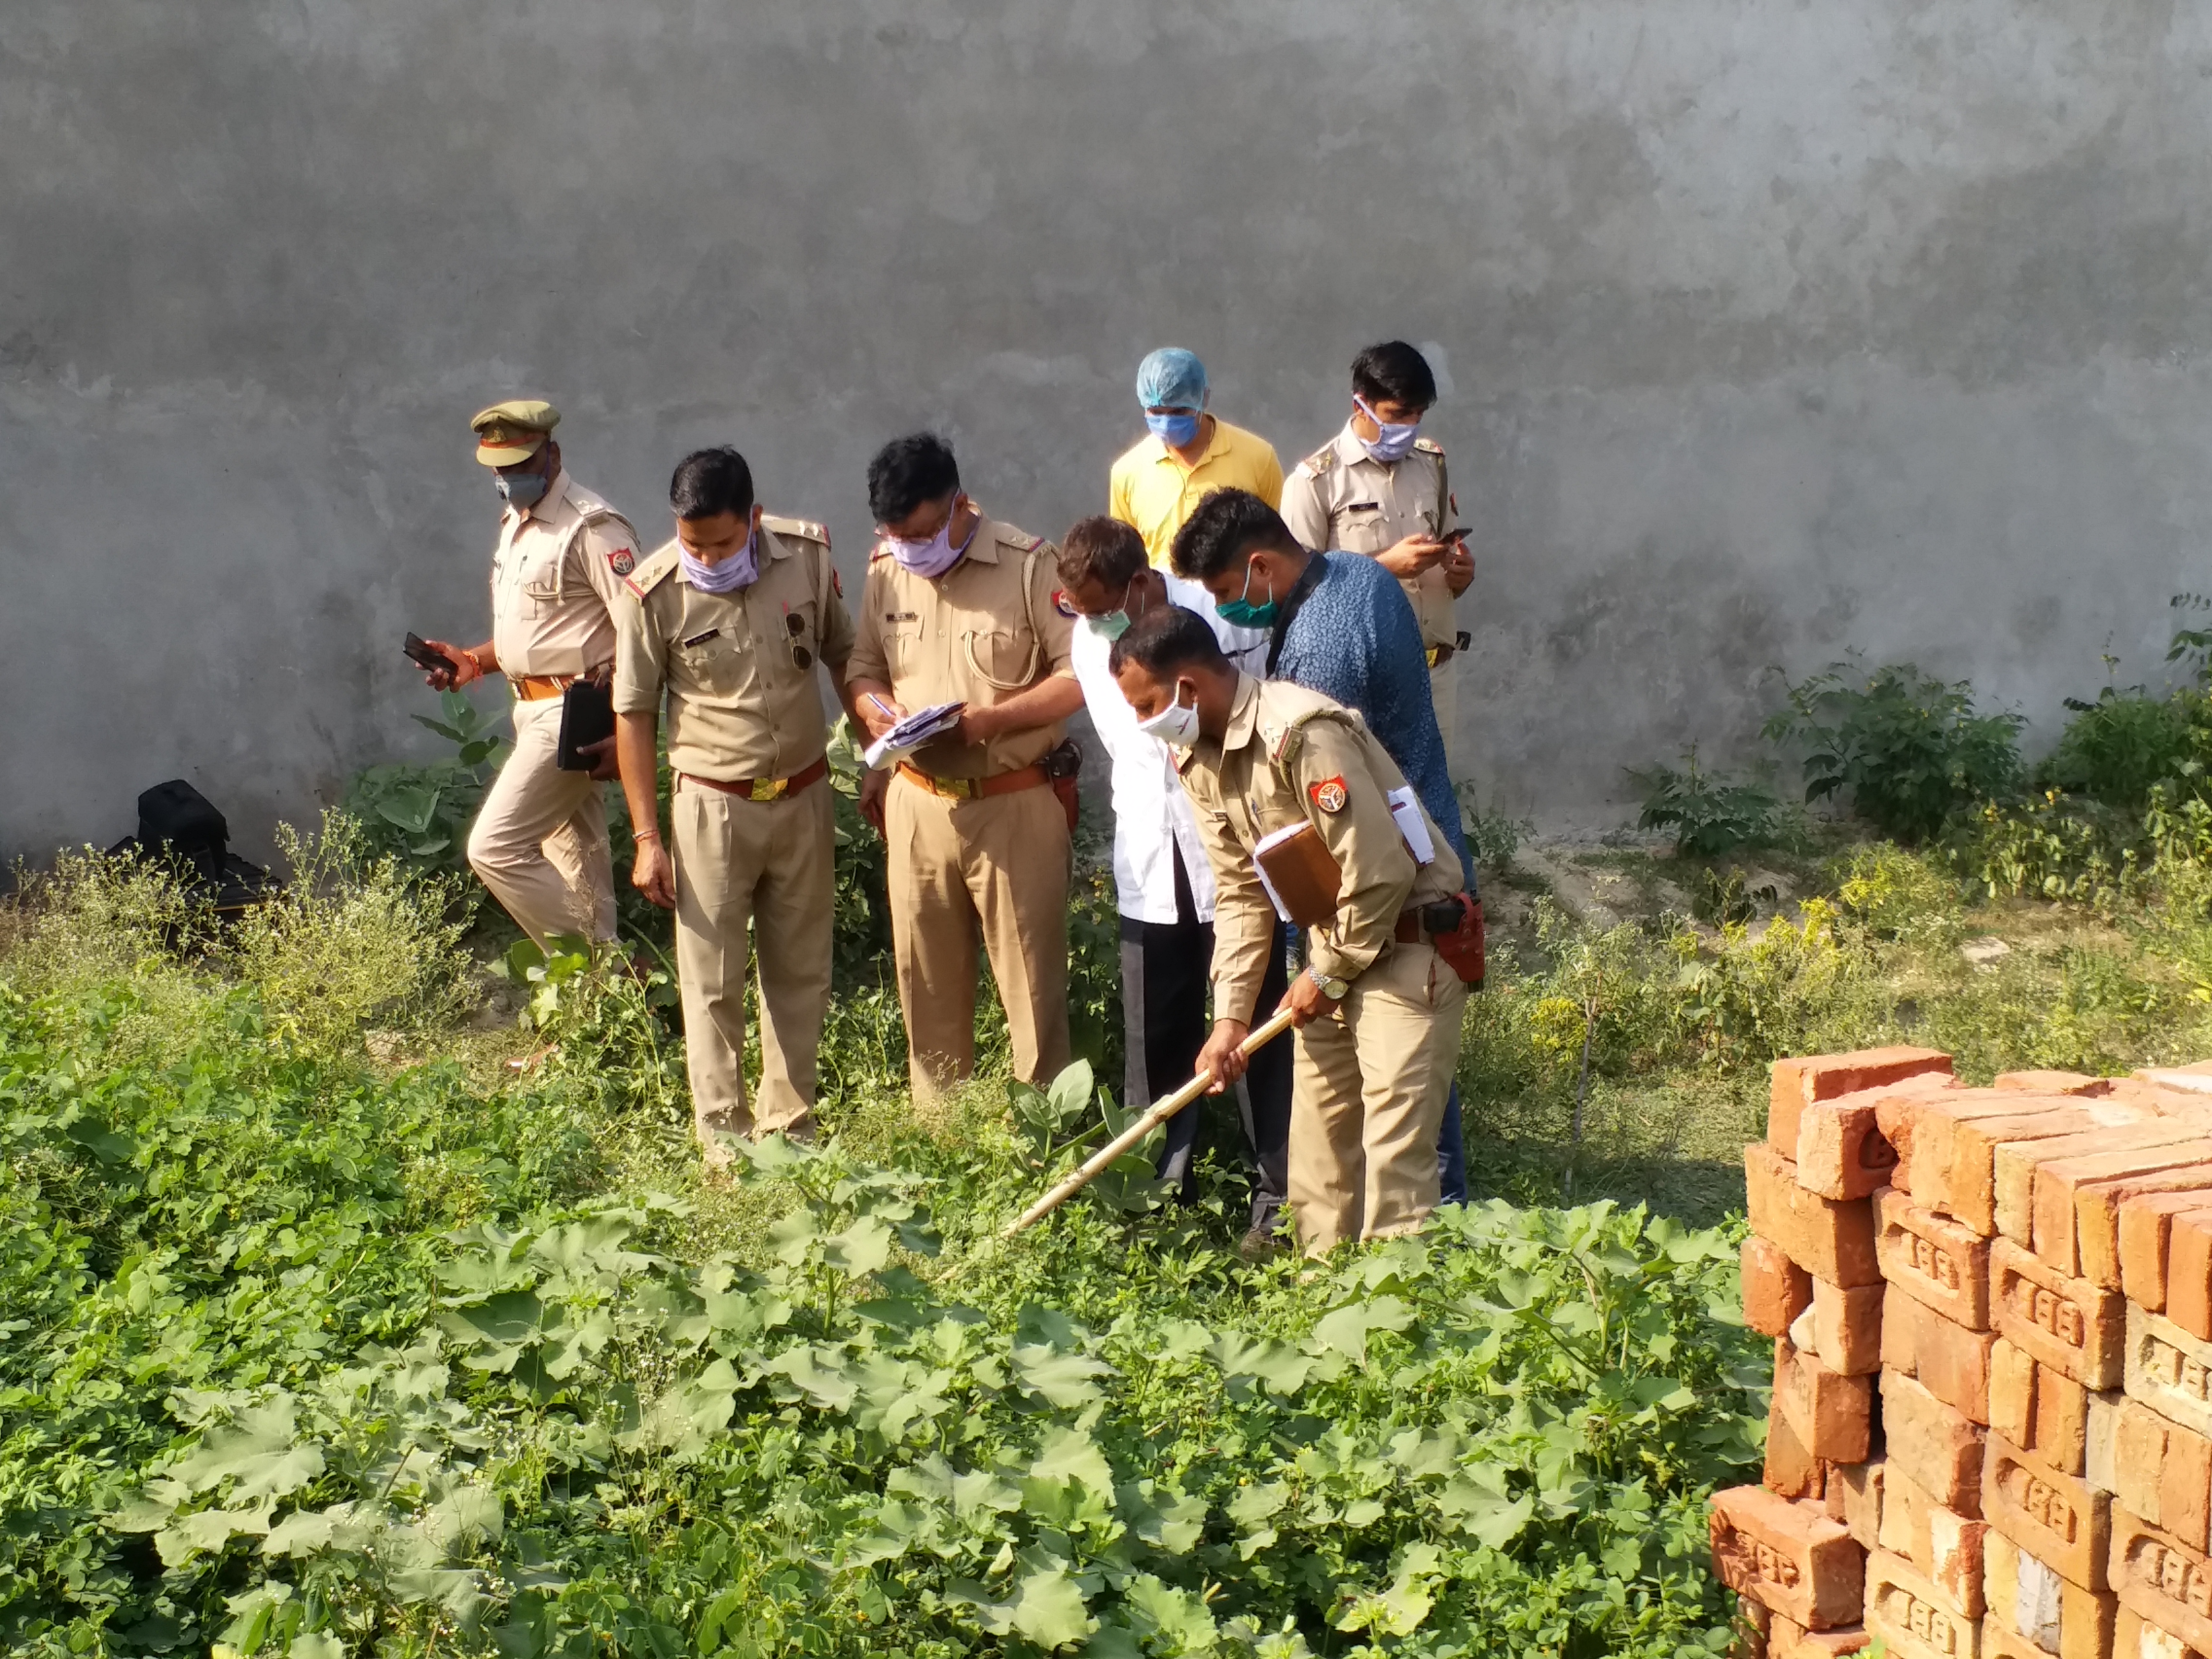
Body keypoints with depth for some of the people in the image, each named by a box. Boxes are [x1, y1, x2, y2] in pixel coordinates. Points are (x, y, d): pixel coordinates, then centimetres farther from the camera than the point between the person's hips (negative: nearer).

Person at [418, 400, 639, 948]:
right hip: (537, 711, 10)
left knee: (494, 849, -11)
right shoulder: (516, 523, 15)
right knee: (575, 859, 14)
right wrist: (475, 660, 9)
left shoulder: (592, 528, -16)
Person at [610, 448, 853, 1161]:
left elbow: (841, 654, 10)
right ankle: (725, 1142, 10)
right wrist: (647, 838, -7)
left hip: (803, 799, 3)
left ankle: (790, 1131, 23)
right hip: (713, 807, -3)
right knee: (712, 983, 1)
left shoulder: (808, 556, -7)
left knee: (801, 973, 11)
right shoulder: (654, 594, -14)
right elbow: (633, 716, -6)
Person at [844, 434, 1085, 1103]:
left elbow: (1083, 672, -13)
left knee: (1031, 979, 3)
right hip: (917, 804, 5)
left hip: (1014, 805, -5)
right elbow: (862, 670, 13)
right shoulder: (885, 570, 4)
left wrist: (990, 719, -22)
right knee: (927, 982, 14)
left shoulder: (1028, 564, -12)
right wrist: (874, 708, -10)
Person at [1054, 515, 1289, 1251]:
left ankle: (1278, 1191, 12)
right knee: (1155, 1036, 9)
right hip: (1152, 868, 5)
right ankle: (1163, 1184, 22)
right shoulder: (1088, 640, 2)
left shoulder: (1224, 618, -15)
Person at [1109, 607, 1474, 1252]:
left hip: (1407, 945, -9)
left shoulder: (1301, 733, -25)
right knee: (1317, 1148, 11)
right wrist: (1229, 1014, -1)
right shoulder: (1201, 758, 3)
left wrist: (1328, 976, -13)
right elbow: (1241, 892, 7)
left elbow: (1378, 871, -25)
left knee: (1394, 1151, -12)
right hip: (1334, 953, 9)